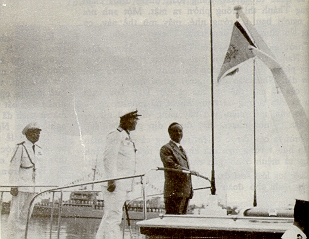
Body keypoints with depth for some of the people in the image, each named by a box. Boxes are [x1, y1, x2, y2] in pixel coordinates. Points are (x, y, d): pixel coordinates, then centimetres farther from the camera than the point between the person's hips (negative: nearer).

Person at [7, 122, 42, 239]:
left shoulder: (38, 149, 13)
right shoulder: (20, 147, -9)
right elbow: (13, 168, -11)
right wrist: (14, 186, -15)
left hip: (32, 187, 7)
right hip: (21, 186, -7)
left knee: (26, 214, 9)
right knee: (15, 213, -5)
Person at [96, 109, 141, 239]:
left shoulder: (127, 137, 23)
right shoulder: (115, 135, -6)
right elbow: (108, 158, -15)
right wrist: (111, 179, -22)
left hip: (123, 185, 10)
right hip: (115, 184, -10)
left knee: (108, 217, 10)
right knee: (113, 217, -13)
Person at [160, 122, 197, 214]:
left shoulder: (182, 149, 24)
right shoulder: (165, 149, -3)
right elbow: (171, 166, -17)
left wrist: (190, 191, 17)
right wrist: (189, 171, -14)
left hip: (186, 192, 8)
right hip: (174, 192, -8)